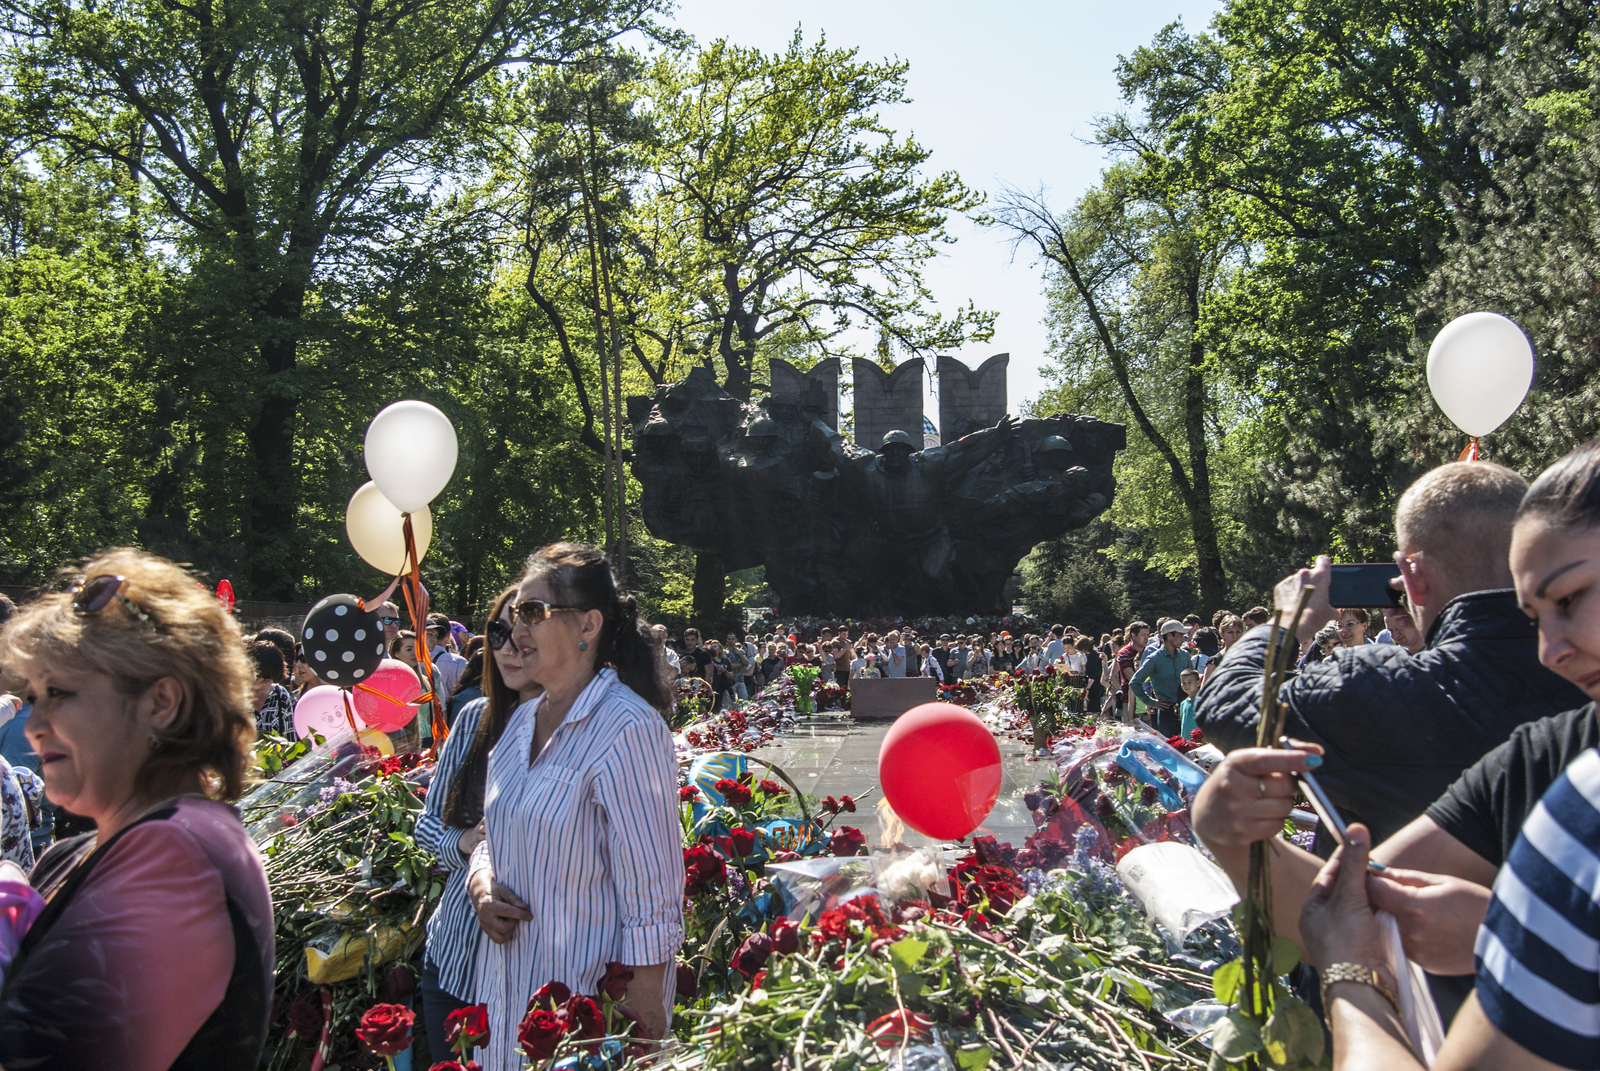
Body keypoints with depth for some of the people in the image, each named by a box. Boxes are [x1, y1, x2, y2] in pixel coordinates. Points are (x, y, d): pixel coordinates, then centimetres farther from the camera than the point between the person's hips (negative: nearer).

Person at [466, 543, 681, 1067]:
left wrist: (644, 1019, -20)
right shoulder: (522, 720, 6)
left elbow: (652, 892, -20)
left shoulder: (626, 727, -19)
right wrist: (480, 884, -3)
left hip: (592, 998, -7)